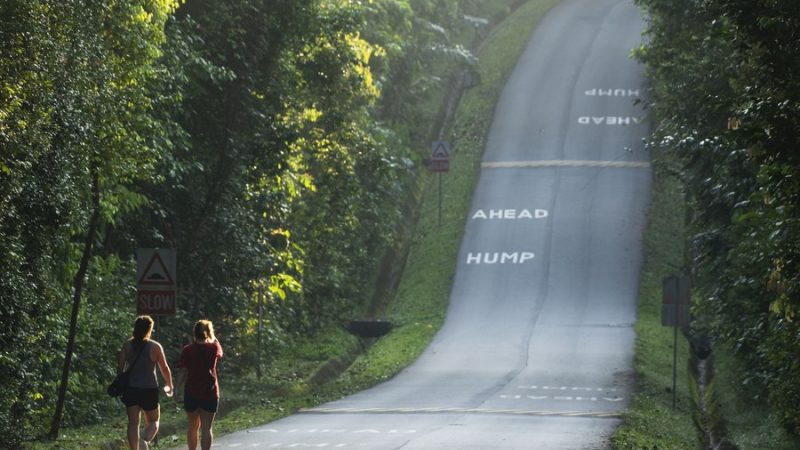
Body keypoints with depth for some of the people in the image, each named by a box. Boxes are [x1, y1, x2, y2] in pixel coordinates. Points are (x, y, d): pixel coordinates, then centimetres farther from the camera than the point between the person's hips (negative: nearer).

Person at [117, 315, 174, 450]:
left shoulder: (127, 345, 0)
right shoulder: (155, 346, -7)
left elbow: (120, 367, 3)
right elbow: (165, 369, 1)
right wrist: (169, 386, 18)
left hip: (131, 389, 2)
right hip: (149, 389, -2)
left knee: (133, 422, 8)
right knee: (153, 421, 11)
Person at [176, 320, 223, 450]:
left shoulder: (187, 350, -6)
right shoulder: (213, 348, -3)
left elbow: (183, 373, -8)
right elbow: (219, 353, 22)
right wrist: (212, 337, 18)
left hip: (191, 392, 0)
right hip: (210, 392, 0)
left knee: (193, 427, 16)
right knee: (206, 428, -3)